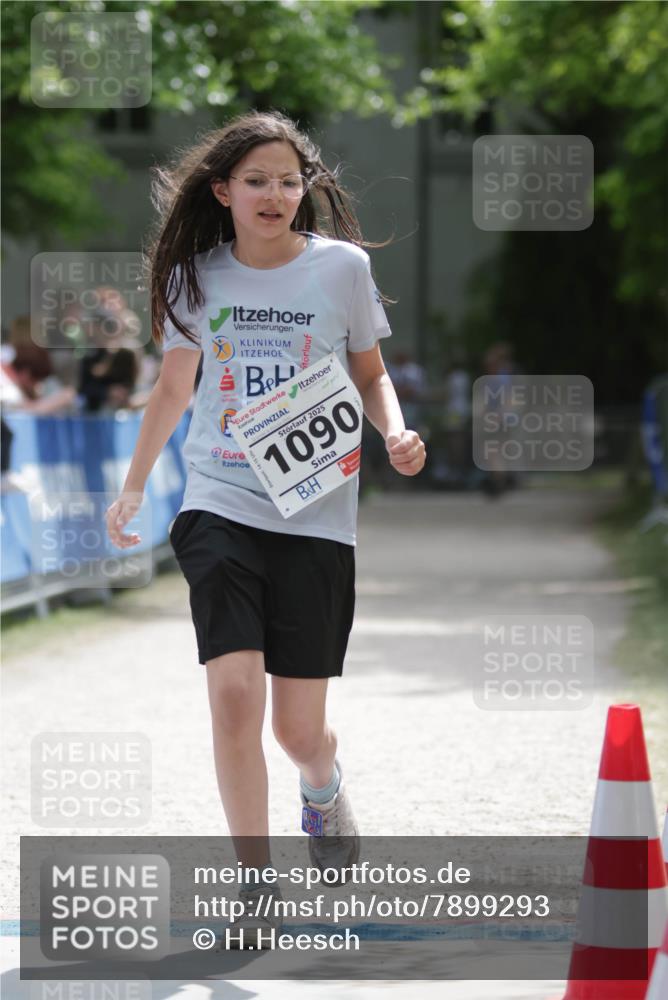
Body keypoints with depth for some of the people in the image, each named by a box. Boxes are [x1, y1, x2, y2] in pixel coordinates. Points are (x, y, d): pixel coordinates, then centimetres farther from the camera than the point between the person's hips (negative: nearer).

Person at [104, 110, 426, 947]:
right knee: (234, 691, -17)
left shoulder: (342, 267, -1)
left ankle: (323, 783, 42)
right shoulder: (196, 278, 4)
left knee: (299, 730, 3)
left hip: (316, 517, -1)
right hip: (219, 506, 1)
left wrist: (396, 435, -8)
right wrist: (133, 487, 12)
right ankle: (254, 882, -4)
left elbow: (371, 375, 11)